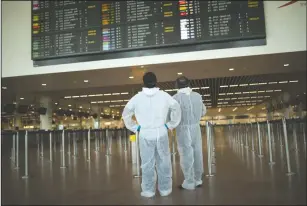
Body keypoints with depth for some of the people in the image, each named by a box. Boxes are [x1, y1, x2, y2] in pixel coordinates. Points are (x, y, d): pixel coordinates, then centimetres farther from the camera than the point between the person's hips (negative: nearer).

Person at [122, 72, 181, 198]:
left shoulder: (137, 98, -3)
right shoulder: (164, 96, -3)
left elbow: (126, 114, 4)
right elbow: (177, 109, 1)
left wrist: (135, 128, 9)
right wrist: (170, 125, 7)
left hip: (145, 134, 0)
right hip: (161, 133, 0)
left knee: (147, 164, 10)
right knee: (163, 162, 12)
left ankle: (149, 190, 19)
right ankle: (165, 189, 22)